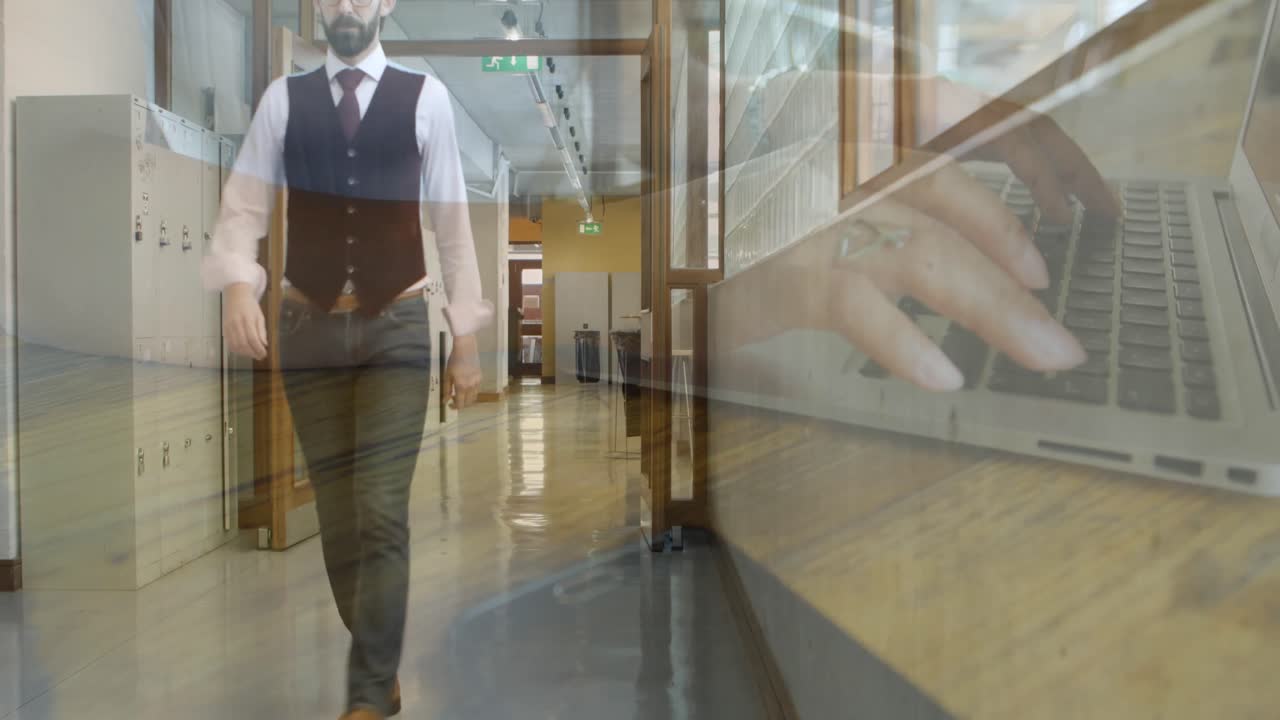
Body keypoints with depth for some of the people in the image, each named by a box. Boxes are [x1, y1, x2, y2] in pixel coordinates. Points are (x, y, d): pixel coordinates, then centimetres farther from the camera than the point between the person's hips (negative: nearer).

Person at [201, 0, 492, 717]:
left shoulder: (426, 96, 2)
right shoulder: (282, 99, 7)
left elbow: (451, 219, 3)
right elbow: (244, 206, 3)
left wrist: (467, 335, 1)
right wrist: (239, 284, -18)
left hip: (397, 328, -2)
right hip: (310, 329, 2)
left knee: (381, 515, -6)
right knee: (337, 516, 9)